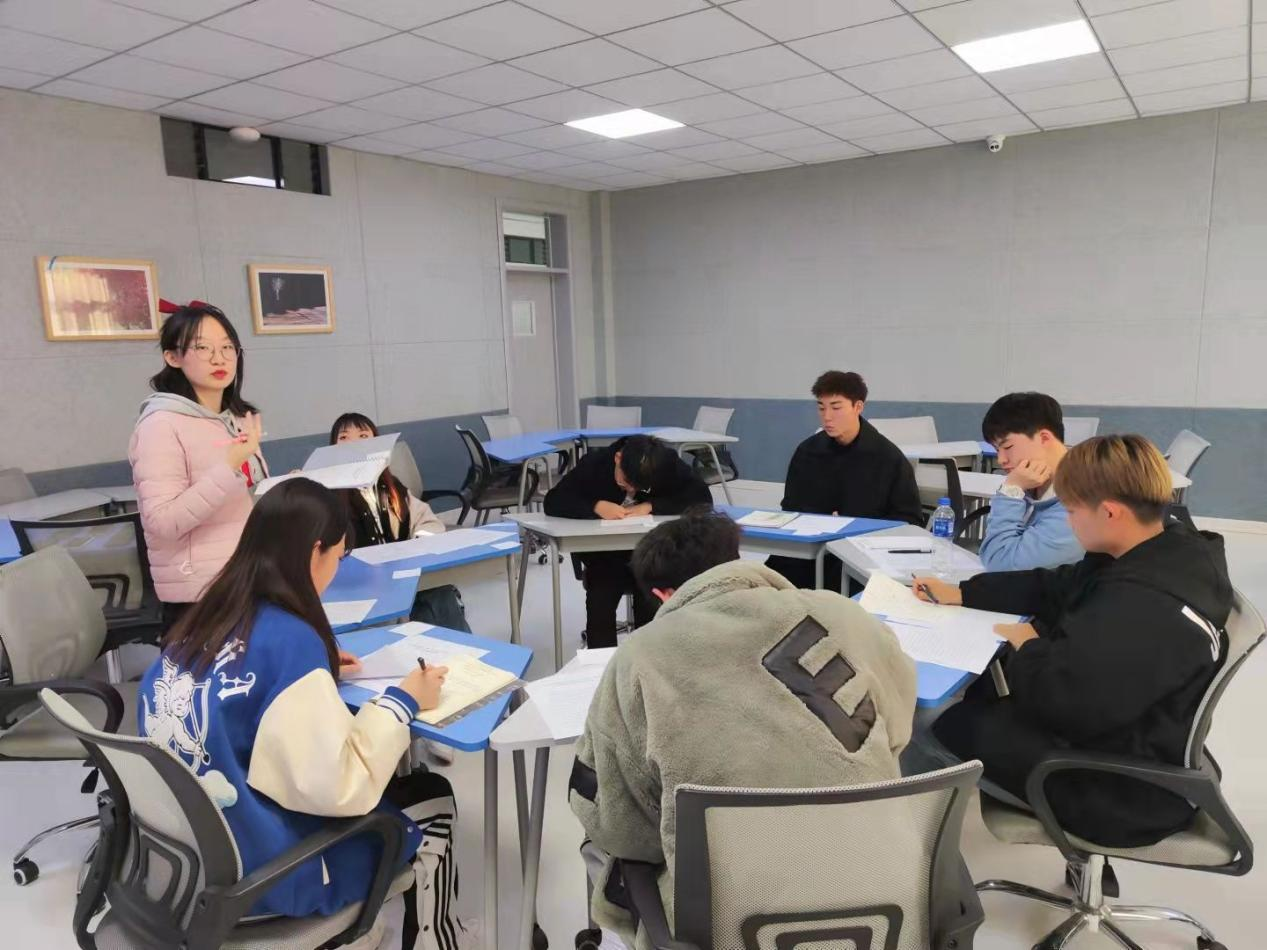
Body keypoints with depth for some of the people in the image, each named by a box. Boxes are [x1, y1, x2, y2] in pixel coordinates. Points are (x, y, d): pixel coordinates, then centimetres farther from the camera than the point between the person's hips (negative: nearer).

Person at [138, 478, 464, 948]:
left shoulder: (206, 618, -3)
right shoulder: (288, 638, -26)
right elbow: (340, 790, -25)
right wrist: (402, 701, -13)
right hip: (249, 872, -8)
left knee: (402, 778, 23)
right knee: (432, 801, 10)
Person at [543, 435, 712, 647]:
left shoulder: (668, 465, -12)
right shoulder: (594, 464, -12)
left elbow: (703, 497, -19)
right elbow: (553, 501, -15)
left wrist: (650, 506, -26)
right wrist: (596, 506, -31)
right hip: (604, 554, 0)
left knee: (653, 599, -26)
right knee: (600, 601, -25)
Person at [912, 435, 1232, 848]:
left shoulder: (1144, 606, -35)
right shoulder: (1168, 554, -2)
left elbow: (1063, 696, -36)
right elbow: (1053, 587, 9)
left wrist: (1028, 647, -15)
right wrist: (960, 594, 7)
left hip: (1121, 789, -9)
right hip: (1120, 730, 10)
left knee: (947, 722, -3)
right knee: (977, 690, 14)